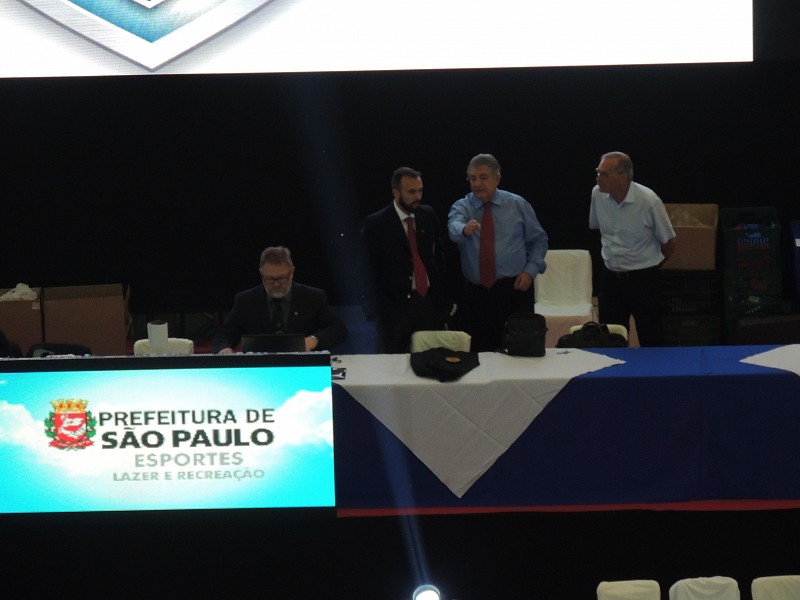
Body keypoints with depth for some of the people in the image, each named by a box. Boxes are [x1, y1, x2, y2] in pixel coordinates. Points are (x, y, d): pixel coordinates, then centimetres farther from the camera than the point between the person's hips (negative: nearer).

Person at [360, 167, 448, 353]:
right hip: (395, 306, -3)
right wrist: (378, 309, -9)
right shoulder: (375, 224, -7)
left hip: (430, 301, 3)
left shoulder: (428, 215, 6)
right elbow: (370, 269, -5)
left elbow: (439, 253, 11)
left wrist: (442, 293, 3)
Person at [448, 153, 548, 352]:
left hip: (515, 289, 0)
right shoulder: (462, 207, 3)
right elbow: (454, 227, -20)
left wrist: (530, 270, -4)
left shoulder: (518, 204, 5)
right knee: (480, 351, 0)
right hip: (476, 293, 0)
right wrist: (464, 229, -45)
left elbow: (538, 240, 12)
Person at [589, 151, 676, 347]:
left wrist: (649, 266, 9)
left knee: (651, 341, 0)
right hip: (610, 277, 4)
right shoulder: (597, 194, -5)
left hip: (643, 279, -4)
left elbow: (668, 243, -5)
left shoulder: (649, 201, -18)